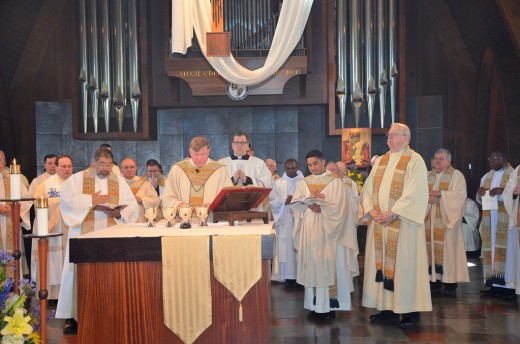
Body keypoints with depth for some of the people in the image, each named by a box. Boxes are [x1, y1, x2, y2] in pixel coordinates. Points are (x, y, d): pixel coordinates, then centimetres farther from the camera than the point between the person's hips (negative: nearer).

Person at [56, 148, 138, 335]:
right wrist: (91, 199, -14)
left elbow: (132, 206, 5)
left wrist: (119, 213, -14)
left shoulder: (120, 182, 11)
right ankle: (73, 317, 5)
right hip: (83, 235, -2)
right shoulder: (77, 178, 6)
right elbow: (66, 198, -8)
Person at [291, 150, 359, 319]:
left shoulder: (335, 182, 2)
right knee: (312, 265, 3)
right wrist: (308, 202, -17)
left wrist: (319, 204, -16)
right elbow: (295, 204, 2)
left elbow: (338, 207, -6)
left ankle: (329, 305, 2)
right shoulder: (303, 183, 13)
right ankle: (315, 305, 8)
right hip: (309, 231, 3)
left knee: (329, 266, -3)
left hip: (328, 231, -3)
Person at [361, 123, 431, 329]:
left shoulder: (414, 161, -6)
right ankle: (387, 308, 15)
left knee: (404, 264, -2)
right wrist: (370, 210, -4)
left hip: (402, 223, -6)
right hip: (379, 222, 6)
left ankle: (410, 311, 7)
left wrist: (393, 213, -18)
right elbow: (368, 189, 12)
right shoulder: (380, 161, 15)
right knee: (381, 264, 7)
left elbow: (414, 194, -15)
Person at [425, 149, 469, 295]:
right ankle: (434, 278, 8)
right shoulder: (428, 176, 18)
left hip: (447, 218, -4)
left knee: (447, 248, -7)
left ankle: (450, 282, -3)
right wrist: (425, 198, -11)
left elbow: (460, 194, -10)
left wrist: (440, 193, -17)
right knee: (431, 248, 2)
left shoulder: (456, 175, 3)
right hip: (430, 219, 5)